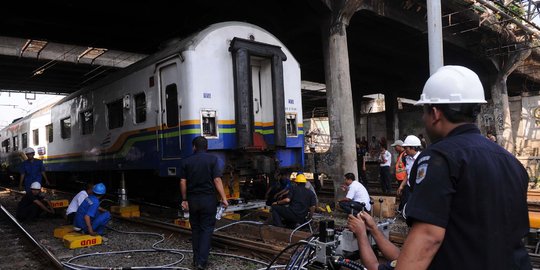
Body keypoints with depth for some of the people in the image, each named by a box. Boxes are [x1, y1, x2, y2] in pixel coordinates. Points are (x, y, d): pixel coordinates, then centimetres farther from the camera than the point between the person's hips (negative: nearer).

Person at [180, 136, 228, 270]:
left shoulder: (186, 161, 2)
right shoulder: (213, 159, -5)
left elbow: (183, 182, 0)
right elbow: (217, 180, -12)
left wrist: (184, 199, 10)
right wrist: (224, 198, -8)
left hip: (192, 199, 3)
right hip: (208, 199, -3)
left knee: (195, 229, 14)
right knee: (207, 229, 3)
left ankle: (196, 259, 19)